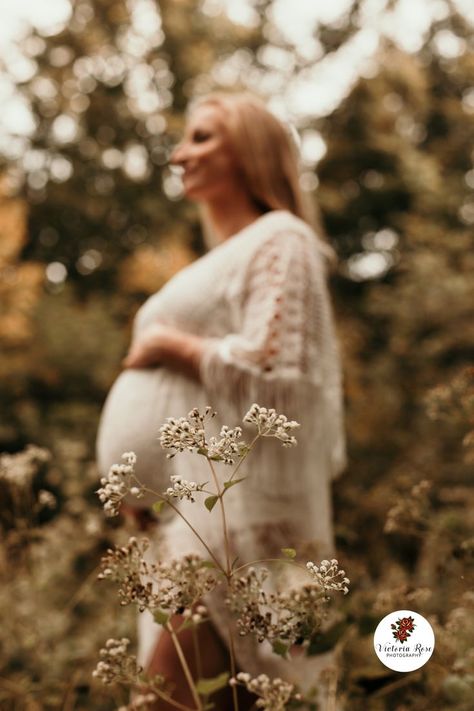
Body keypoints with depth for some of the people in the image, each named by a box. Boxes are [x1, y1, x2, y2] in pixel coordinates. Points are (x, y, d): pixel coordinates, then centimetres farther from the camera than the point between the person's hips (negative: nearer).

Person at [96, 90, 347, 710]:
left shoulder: (278, 241, -3)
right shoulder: (220, 261, 25)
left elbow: (271, 370, -18)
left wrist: (172, 346, -8)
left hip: (236, 506, -10)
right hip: (189, 509, 10)